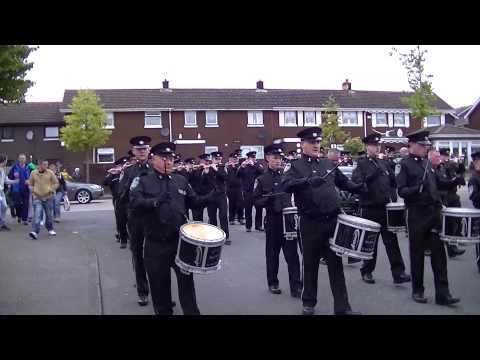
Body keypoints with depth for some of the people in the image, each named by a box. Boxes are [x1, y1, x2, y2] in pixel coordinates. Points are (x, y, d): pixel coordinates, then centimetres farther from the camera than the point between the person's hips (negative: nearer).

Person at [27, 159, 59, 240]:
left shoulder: (50, 173, -3)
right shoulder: (33, 173, 1)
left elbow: (56, 183, 3)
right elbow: (30, 184, 15)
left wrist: (50, 190, -11)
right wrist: (33, 190, 0)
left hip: (48, 197, 1)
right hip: (37, 197, -1)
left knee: (49, 215, 11)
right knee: (37, 215, -13)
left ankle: (50, 229, 29)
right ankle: (35, 232, -18)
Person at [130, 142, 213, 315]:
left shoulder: (181, 180, 9)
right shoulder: (142, 180, -2)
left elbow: (195, 200, 16)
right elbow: (135, 202, -18)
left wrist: (212, 196, 0)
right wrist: (155, 201, -33)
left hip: (180, 240, 2)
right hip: (156, 243, -2)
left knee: (186, 278, 7)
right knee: (159, 282, 11)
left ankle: (192, 312, 18)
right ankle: (163, 311, 32)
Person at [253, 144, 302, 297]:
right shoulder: (261, 179, 1)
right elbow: (256, 201, 1)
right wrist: (266, 199, -18)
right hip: (272, 220, -1)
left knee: (292, 253, -1)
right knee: (272, 253, 11)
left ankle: (296, 286, 3)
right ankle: (272, 283, 26)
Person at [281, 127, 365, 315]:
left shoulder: (328, 163, 13)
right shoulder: (295, 166, -2)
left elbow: (344, 182, 26)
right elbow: (286, 185, -22)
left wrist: (361, 188, 11)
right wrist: (308, 181, -35)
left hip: (333, 220, 3)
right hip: (311, 223, -3)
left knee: (336, 264, 6)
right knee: (310, 264, 9)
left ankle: (342, 307, 12)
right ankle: (309, 303, 26)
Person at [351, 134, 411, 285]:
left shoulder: (384, 163, 14)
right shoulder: (361, 164, -3)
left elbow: (393, 182, 18)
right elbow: (355, 181, -18)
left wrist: (393, 199, 6)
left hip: (386, 207, 4)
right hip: (370, 209, -4)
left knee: (391, 240, 1)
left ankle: (398, 272, 3)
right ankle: (367, 272, 21)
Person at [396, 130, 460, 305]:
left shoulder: (427, 163, 14)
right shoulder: (405, 164, -6)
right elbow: (401, 190, -13)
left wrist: (439, 205, 13)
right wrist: (417, 188, -29)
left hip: (434, 212, 6)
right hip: (417, 214, -6)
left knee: (439, 252, 3)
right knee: (417, 253, 5)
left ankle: (442, 293, 8)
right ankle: (417, 291, 17)